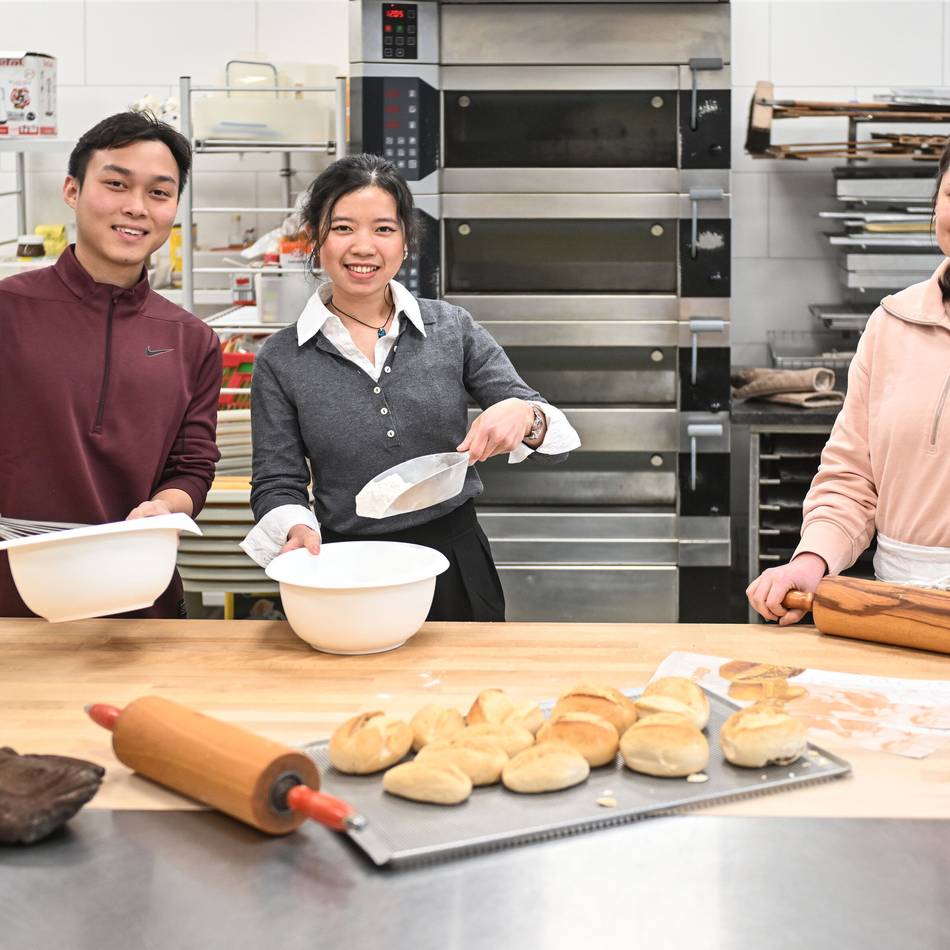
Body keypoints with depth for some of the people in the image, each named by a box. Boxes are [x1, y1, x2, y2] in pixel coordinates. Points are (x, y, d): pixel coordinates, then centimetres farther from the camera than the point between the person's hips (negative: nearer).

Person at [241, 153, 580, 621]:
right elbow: (277, 485, 0)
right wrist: (296, 527, -21)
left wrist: (524, 416, -24)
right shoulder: (281, 360, -3)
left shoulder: (452, 328, -1)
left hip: (456, 568, 1)